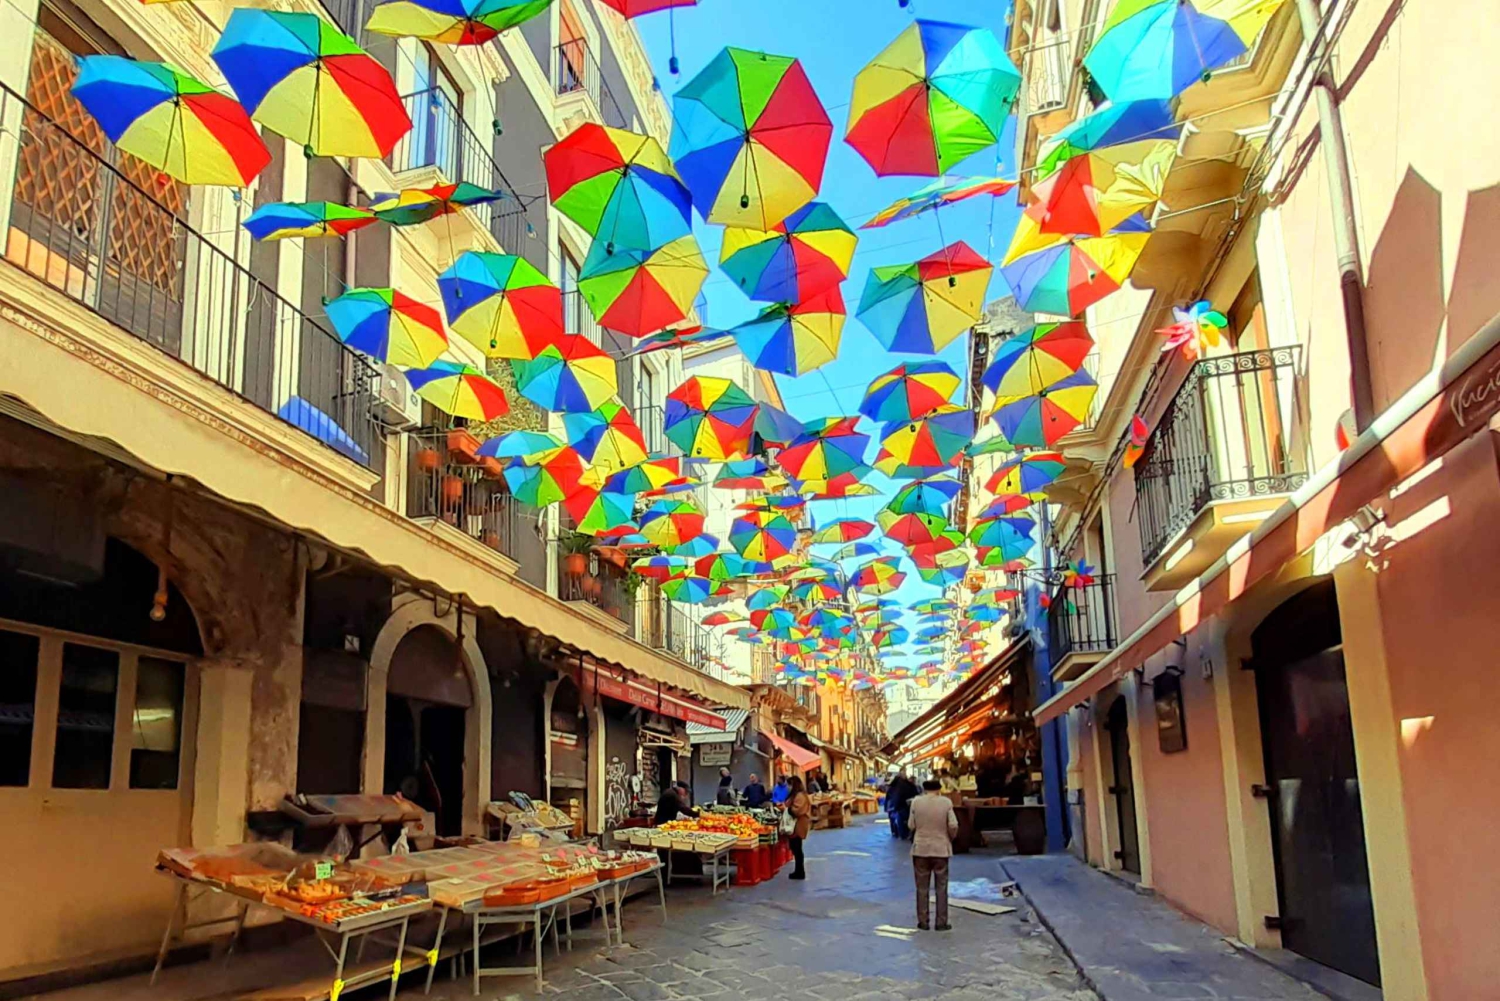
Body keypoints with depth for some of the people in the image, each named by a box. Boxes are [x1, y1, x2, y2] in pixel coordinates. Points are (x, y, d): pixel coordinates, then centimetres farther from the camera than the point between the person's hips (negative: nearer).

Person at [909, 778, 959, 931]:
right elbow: (953, 826, -8)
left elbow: (911, 826, -2)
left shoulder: (916, 802, -6)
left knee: (922, 888, 9)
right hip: (941, 849, 0)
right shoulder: (946, 802, -7)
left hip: (920, 849, 0)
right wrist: (950, 839, 10)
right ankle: (942, 922, 10)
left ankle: (923, 922, 12)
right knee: (941, 888, 9)